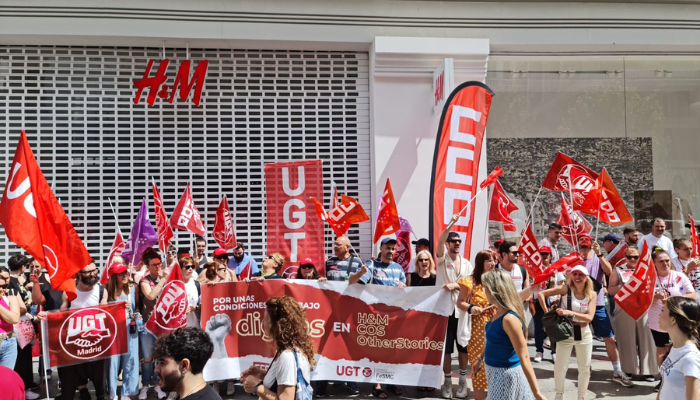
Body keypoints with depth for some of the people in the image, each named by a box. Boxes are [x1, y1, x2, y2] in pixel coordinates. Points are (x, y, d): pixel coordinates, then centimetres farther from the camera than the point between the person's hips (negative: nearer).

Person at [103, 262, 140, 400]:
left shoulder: (132, 288, 5)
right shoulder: (108, 289, -3)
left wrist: (137, 314, -5)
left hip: (130, 328, 2)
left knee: (130, 360, 5)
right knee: (113, 361, 1)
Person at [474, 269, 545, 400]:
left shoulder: (510, 319, -26)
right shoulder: (499, 312, 0)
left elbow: (524, 357, -26)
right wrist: (480, 358, 29)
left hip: (507, 375, -8)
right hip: (495, 371, 8)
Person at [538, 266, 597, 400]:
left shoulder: (592, 294, -3)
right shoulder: (566, 289, -11)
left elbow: (589, 317, -14)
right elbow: (541, 294, -13)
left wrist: (570, 313, -25)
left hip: (584, 333, 3)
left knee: (585, 368, 10)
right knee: (560, 367, 2)